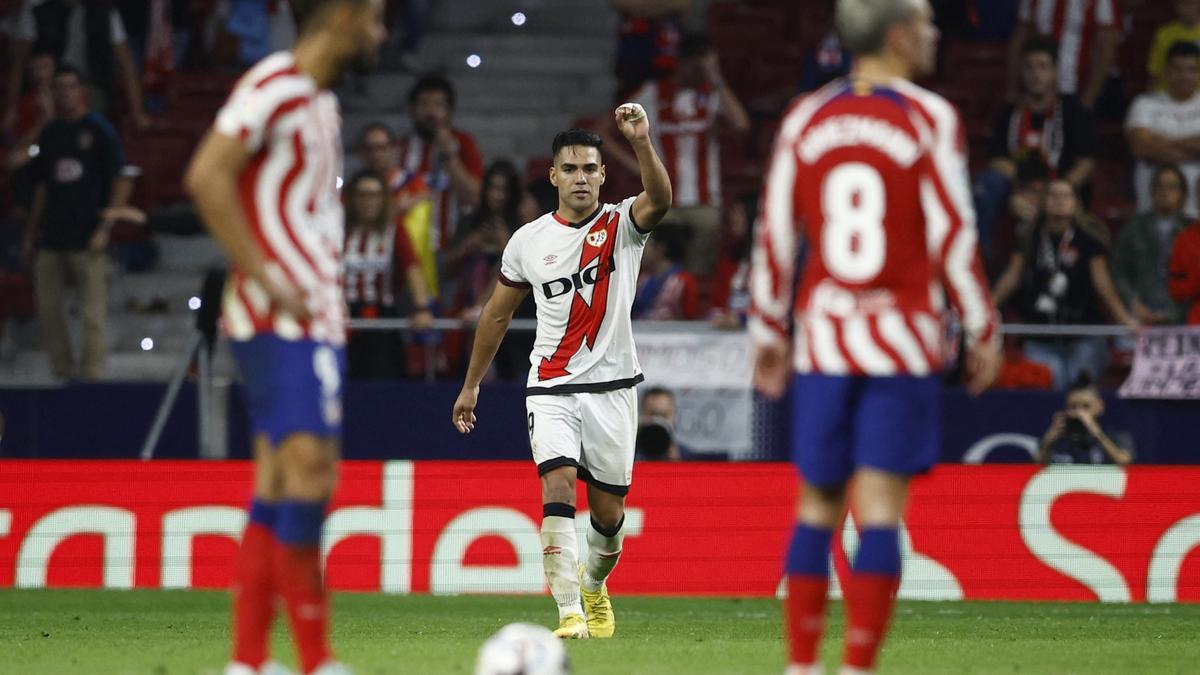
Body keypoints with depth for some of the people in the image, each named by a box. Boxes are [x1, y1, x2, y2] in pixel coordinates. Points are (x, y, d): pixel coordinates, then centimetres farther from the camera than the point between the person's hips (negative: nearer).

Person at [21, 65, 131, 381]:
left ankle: (92, 377, -4)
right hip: (51, 237, 6)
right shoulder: (50, 133, 14)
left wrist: (104, 228, -11)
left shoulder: (99, 131, -1)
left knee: (92, 313, -6)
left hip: (87, 238, -6)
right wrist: (30, 233, 15)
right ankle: (63, 373, 12)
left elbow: (122, 183, -3)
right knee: (47, 309, 4)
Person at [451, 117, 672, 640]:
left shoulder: (622, 225, -3)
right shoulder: (528, 241, 3)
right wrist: (471, 385, 18)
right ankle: (570, 615, -24)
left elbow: (659, 200, -27)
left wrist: (642, 143, -44)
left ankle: (594, 586, 39)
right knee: (558, 489, -19)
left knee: (608, 511, 8)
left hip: (612, 386, 0)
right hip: (551, 389, 0)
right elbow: (498, 313, 15)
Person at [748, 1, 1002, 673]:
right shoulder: (929, 120, -5)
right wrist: (984, 332, 1)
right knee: (881, 511, -4)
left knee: (818, 506, 12)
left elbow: (776, 234, 8)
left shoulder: (805, 120, 7)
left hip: (822, 340, 4)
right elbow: (953, 235, -7)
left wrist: (770, 333, 16)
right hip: (902, 340, -3)